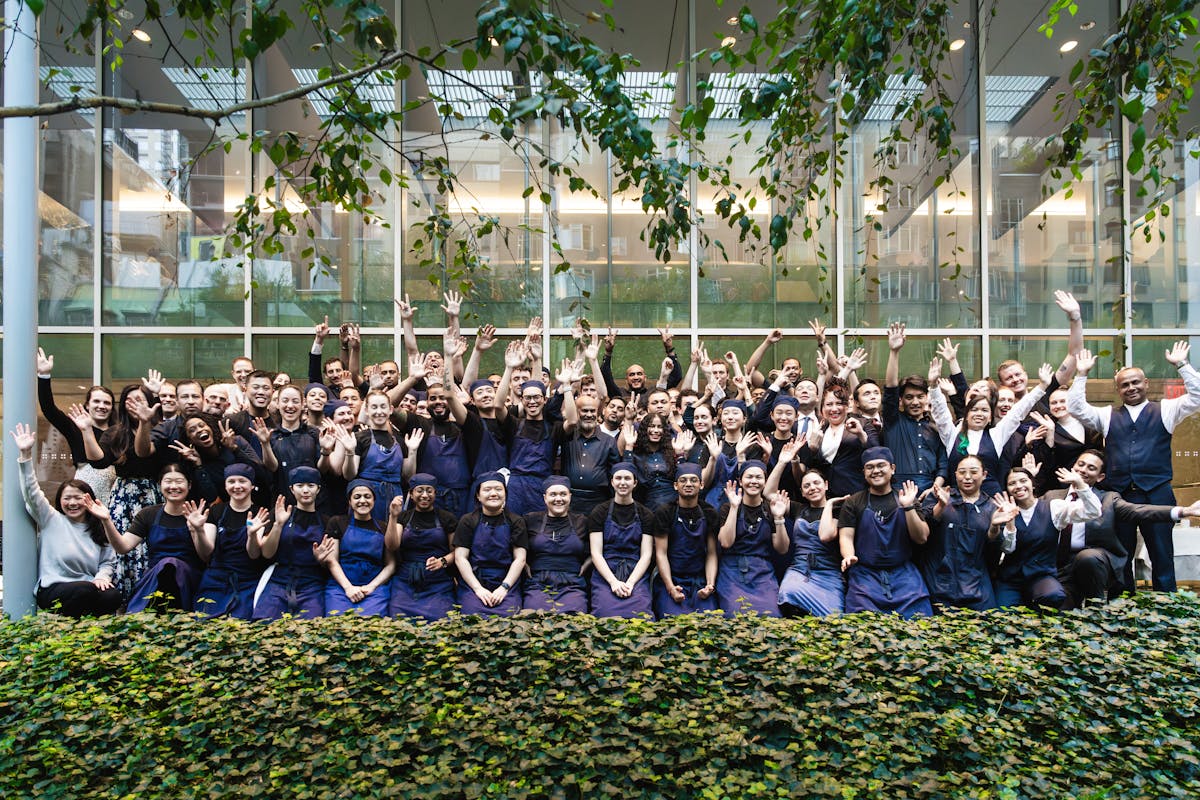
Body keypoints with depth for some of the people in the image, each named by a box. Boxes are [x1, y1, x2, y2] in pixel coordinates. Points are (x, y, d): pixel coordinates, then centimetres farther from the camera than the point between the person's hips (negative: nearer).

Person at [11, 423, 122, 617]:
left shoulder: (99, 529, 15)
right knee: (85, 590, -35)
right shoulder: (51, 519, 9)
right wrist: (25, 455, -13)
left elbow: (109, 562, 13)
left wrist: (101, 577, -11)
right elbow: (32, 494, -4)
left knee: (113, 597, -30)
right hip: (53, 590, -2)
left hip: (88, 588, 2)